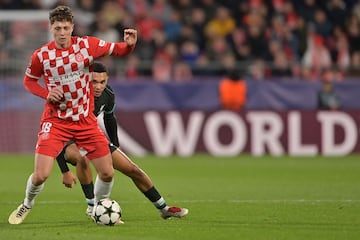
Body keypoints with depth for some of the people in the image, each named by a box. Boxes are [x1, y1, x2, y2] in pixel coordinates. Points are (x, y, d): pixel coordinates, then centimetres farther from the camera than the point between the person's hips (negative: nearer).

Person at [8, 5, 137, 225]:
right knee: (41, 175, -13)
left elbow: (117, 50, -1)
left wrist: (129, 44, -24)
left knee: (107, 173, 2)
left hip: (86, 120, 2)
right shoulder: (41, 55, -8)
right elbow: (29, 80, 8)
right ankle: (27, 205, 19)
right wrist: (46, 93, -11)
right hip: (55, 122, -2)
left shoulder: (87, 45, -7)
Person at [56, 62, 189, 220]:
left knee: (133, 170, 1)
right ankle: (92, 206, -25)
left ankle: (163, 208, 19)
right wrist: (65, 172, -31)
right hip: (69, 142, -6)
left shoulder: (108, 95, -14)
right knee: (82, 158, -41)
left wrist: (115, 149, 17)